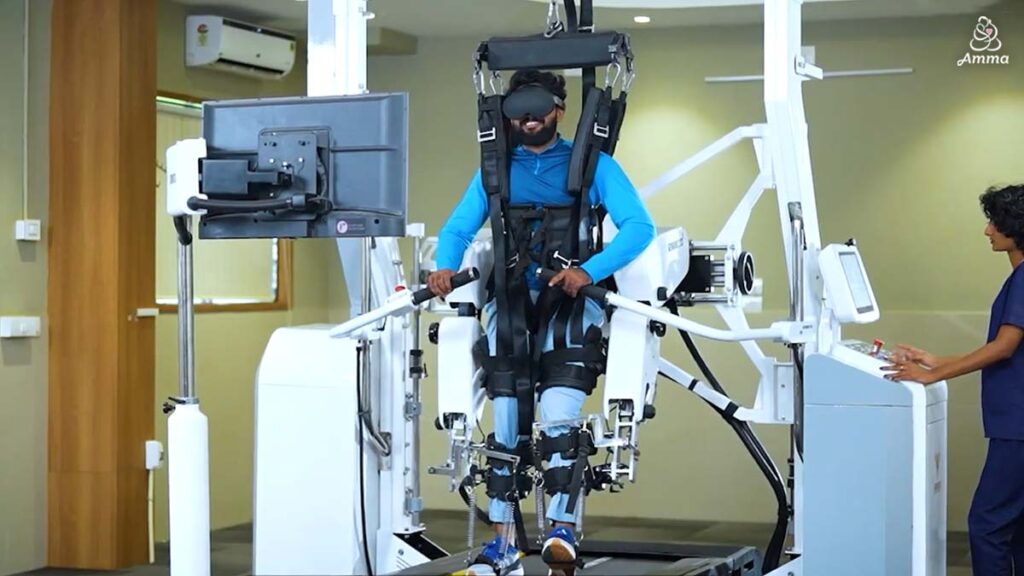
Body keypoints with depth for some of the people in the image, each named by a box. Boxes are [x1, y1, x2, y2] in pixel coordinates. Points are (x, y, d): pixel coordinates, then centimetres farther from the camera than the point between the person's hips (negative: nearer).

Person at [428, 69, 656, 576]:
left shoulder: (593, 164, 9)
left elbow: (638, 226, -5)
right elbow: (457, 228, 12)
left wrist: (587, 271, -21)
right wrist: (445, 268, -12)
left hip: (570, 301, -3)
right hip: (510, 299, 3)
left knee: (559, 419, -19)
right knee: (505, 425, -3)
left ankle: (562, 530, -18)